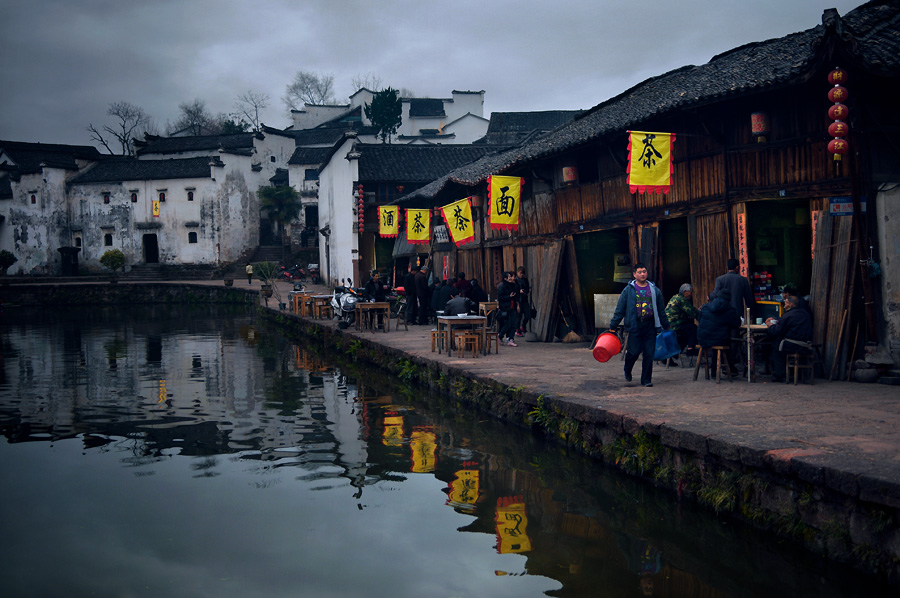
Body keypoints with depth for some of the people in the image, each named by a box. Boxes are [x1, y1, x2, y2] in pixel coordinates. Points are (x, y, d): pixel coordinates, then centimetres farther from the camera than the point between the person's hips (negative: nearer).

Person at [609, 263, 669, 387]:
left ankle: (646, 379, 12)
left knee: (649, 354, 1)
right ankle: (627, 370, 27)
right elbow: (620, 309, 4)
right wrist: (613, 326, 2)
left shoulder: (654, 290, 11)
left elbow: (661, 310, 19)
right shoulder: (628, 290, 2)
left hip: (650, 326, 3)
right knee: (634, 351, -4)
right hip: (635, 326, -3)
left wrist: (666, 326, 21)